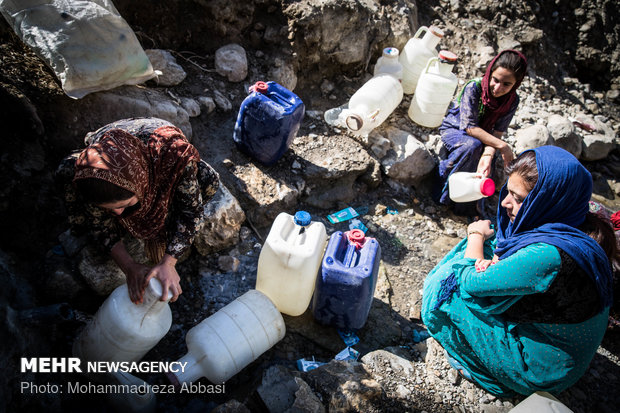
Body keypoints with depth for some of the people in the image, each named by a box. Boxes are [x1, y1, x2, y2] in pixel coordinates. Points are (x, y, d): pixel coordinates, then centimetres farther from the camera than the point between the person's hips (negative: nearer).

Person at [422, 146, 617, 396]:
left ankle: (471, 361, 12)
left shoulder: (548, 255, -38)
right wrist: (492, 264, -17)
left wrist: (477, 234, -7)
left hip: (542, 370, -9)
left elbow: (472, 280, -25)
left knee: (449, 291, -16)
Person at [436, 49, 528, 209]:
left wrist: (488, 155, -39)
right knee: (472, 145, -37)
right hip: (454, 130, -4)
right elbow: (469, 126, -30)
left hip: (481, 136, 4)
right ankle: (441, 193, -26)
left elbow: (497, 133, -17)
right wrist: (502, 146, -34)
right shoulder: (474, 88, -26)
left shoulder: (512, 100, -12)